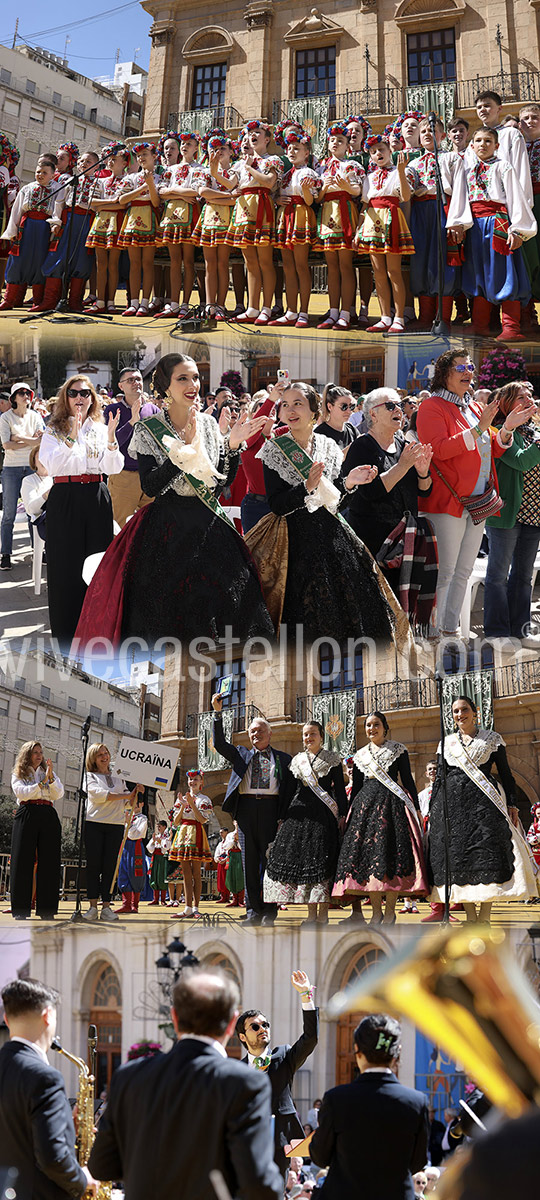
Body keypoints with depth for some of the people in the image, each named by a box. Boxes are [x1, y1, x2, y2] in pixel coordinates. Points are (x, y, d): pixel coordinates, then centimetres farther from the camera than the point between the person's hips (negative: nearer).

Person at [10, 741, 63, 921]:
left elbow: (58, 794, 6)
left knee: (48, 862, -4)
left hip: (49, 817, 2)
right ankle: (20, 910, -5)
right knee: (23, 861, -6)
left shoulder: (48, 773, 20)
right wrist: (42, 782, -13)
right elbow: (22, 793, -5)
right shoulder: (18, 775, 13)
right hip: (27, 816, -2)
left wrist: (50, 777, -9)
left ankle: (46, 910, -2)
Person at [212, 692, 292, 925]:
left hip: (270, 809, -2)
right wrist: (218, 713, -1)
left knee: (270, 860, -4)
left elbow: (290, 788, 10)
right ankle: (253, 911, 3)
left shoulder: (283, 759, 16)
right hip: (246, 808, 2)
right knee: (249, 861, 0)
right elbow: (219, 744, 8)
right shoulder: (242, 754, 20)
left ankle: (269, 912, -1)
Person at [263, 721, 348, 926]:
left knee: (323, 861, -10)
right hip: (300, 813, 4)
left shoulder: (332, 759, 5)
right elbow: (289, 792, 16)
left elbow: (340, 788, 2)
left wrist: (343, 814, -7)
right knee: (302, 860, -2)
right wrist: (283, 817, 10)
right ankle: (312, 913, 2)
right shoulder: (297, 761, 15)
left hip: (324, 814, -4)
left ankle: (323, 911, -7)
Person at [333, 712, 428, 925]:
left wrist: (416, 808, -3)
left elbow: (408, 780, 4)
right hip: (366, 803, 4)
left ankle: (390, 911, -9)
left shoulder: (398, 750, 8)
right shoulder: (360, 756, 17)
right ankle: (376, 912, -2)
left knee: (390, 852, -12)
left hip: (391, 803, -3)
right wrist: (348, 814, 13)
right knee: (367, 853, -6)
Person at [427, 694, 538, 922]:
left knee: (488, 851, -14)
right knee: (458, 853, -5)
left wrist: (512, 804, -2)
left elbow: (505, 774, 9)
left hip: (483, 800, -2)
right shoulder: (447, 742, 16)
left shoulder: (492, 738, 11)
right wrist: (432, 810, 9)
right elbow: (439, 778, 16)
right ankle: (470, 916, -1)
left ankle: (484, 916, -12)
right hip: (452, 799, 2)